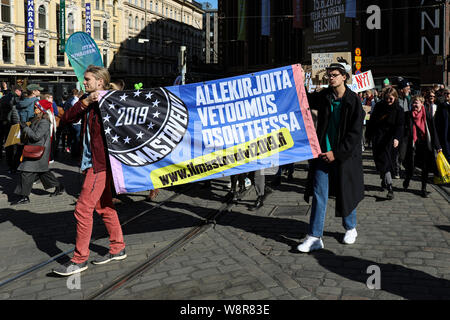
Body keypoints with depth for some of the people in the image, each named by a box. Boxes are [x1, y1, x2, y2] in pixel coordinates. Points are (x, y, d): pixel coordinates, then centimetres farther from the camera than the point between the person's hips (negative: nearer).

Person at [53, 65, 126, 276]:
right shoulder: (89, 103, 14)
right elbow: (67, 118, 2)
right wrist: (85, 102, -9)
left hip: (100, 163, -9)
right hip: (91, 161, 9)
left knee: (83, 209, -8)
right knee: (104, 207, 15)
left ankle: (80, 259, 1)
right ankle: (118, 249, 27)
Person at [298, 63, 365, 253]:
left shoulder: (354, 101, -7)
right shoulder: (324, 97, 4)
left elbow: (355, 133, -10)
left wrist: (337, 153, -13)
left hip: (344, 155, -3)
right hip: (324, 153, 3)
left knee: (346, 193, 10)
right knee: (319, 195, -1)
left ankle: (351, 228, 34)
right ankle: (315, 237, 2)